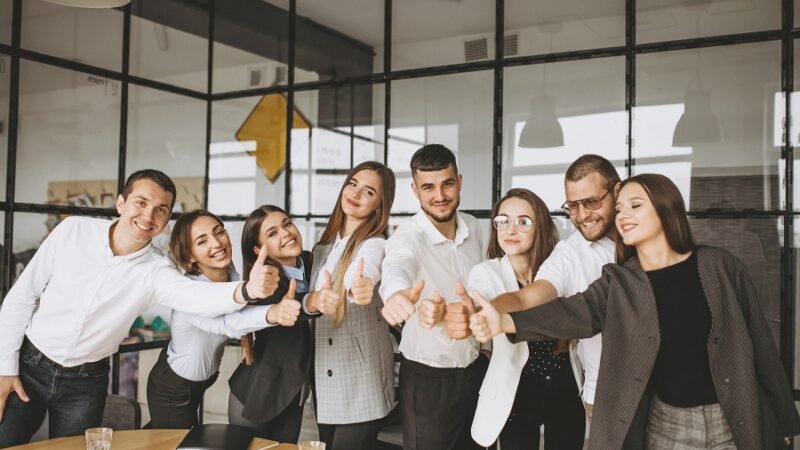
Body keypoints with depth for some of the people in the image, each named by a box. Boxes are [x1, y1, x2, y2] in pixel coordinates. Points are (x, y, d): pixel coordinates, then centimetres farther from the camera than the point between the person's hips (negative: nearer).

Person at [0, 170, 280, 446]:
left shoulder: (156, 271, -16)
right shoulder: (73, 231, -13)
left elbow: (198, 296, -38)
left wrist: (247, 290, -59)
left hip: (86, 383, 0)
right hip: (29, 366, 0)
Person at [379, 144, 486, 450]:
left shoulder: (472, 227, -2)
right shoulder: (407, 237, -21)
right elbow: (397, 267, -45)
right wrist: (397, 293, -67)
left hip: (476, 369, 5)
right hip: (427, 378, -5)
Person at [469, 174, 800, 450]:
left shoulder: (719, 266, -4)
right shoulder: (618, 282, -2)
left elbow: (758, 341, 1)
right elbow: (574, 312, -20)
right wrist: (504, 321, -37)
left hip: (736, 423, -1)